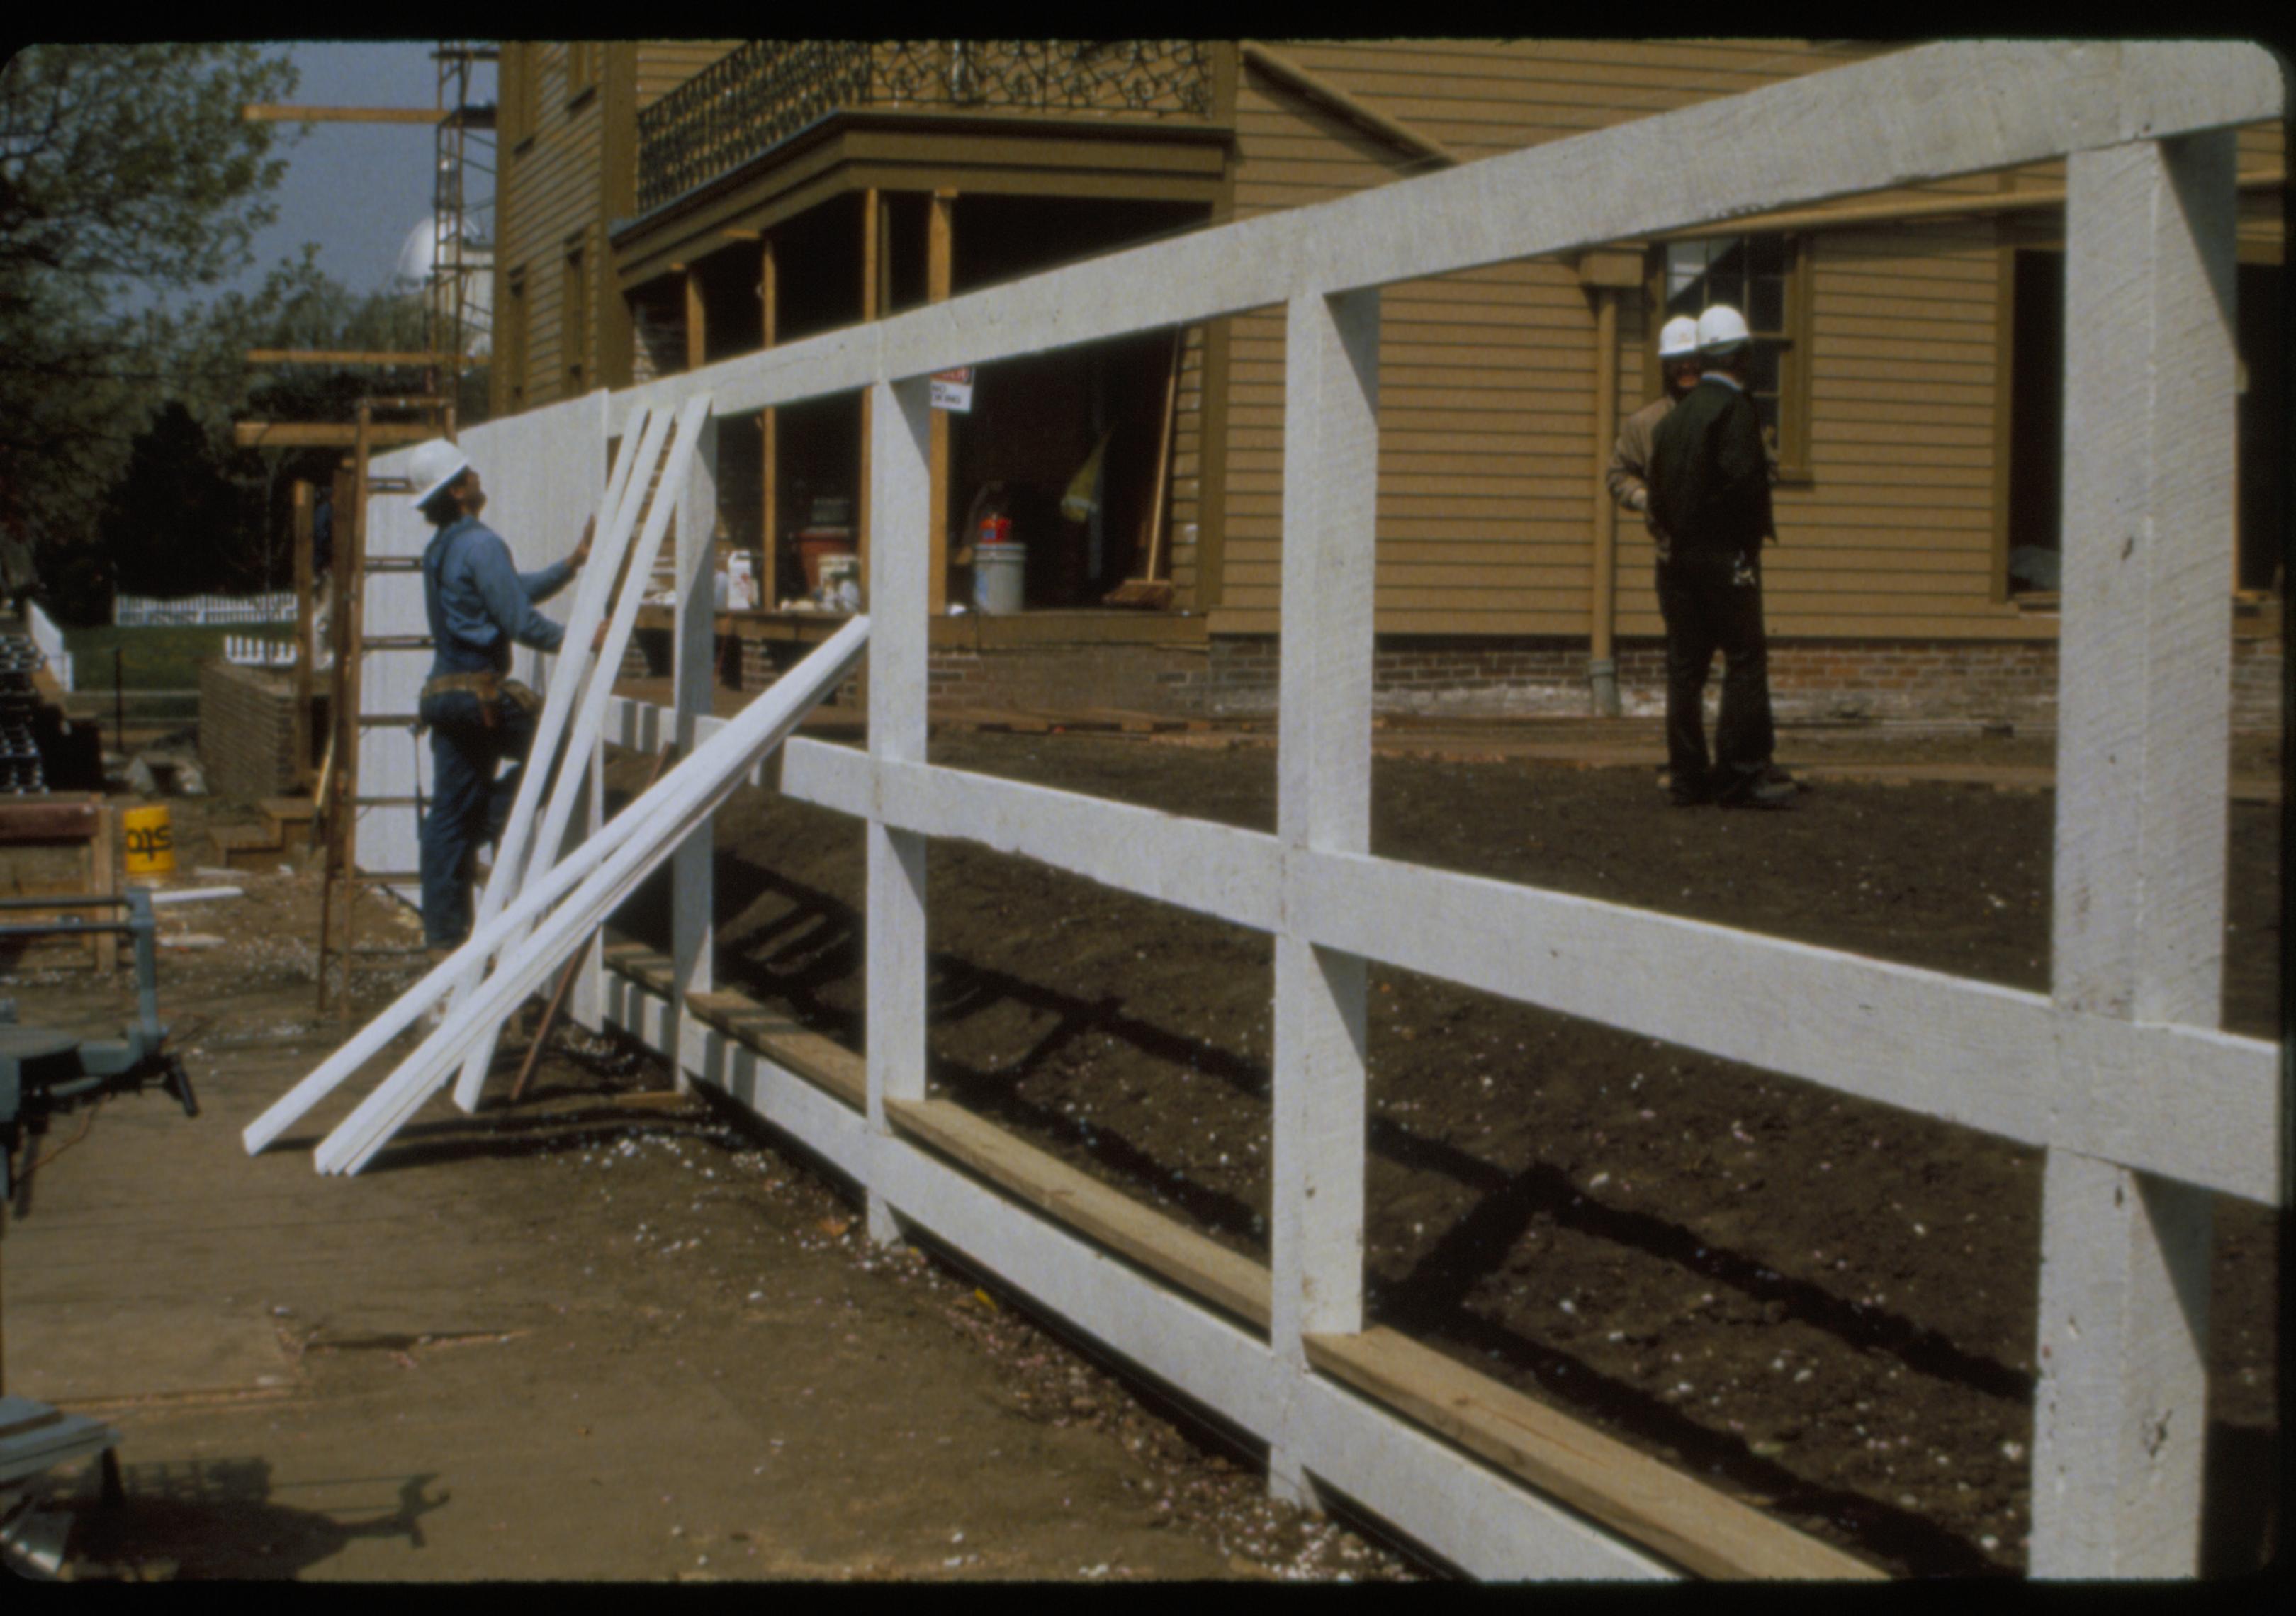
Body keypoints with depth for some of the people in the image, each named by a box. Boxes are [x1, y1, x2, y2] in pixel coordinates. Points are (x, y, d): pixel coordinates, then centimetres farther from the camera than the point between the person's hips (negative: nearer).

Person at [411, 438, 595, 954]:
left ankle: (443, 932, 9)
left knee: (448, 815, 8)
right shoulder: (480, 544, -11)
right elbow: (519, 621, -16)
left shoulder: (439, 549, 19)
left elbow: (516, 590, 23)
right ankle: (494, 822, -1)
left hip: (444, 692, 9)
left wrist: (572, 564, 19)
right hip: (480, 691, -9)